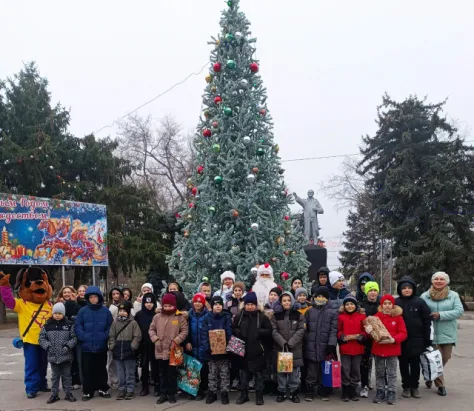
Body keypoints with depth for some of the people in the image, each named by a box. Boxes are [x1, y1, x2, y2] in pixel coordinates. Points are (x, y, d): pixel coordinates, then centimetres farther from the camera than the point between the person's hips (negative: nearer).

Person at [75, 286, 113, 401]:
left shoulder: (105, 311, 2)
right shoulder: (82, 311, 0)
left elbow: (110, 326, 2)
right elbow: (78, 326, -3)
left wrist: (105, 337, -10)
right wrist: (83, 337, -14)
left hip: (101, 346, 1)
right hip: (87, 346, -1)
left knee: (101, 369, 12)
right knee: (87, 370, 5)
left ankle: (103, 389, 23)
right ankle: (87, 391, 15)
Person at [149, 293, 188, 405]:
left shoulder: (180, 317, -5)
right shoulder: (157, 317, 4)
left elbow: (184, 331, -5)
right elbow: (151, 329, 9)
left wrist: (176, 341, -15)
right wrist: (155, 339, -7)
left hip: (173, 351, -3)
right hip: (160, 351, 3)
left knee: (172, 374, 7)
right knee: (162, 374, 13)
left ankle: (171, 394, 19)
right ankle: (163, 394, 23)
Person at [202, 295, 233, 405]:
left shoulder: (227, 317, -3)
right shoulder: (207, 318, 0)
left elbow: (230, 333, -8)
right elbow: (204, 334, -4)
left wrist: (226, 347, -19)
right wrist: (208, 349, -15)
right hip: (211, 351, 1)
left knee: (225, 374, 7)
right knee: (212, 374, 11)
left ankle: (224, 393, 16)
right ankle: (212, 393, 22)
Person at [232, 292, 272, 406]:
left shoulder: (262, 316, -3)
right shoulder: (239, 316, 3)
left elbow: (269, 331, -2)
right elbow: (232, 329, 9)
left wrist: (258, 332, -16)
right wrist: (239, 333, -11)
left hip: (257, 350, -2)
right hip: (243, 350, 2)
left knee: (258, 374, 7)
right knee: (244, 373, 12)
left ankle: (259, 396, 16)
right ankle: (243, 395, 23)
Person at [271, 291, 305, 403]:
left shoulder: (298, 315, 3)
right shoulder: (276, 316, 4)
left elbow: (301, 331, -4)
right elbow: (274, 331, -3)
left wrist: (290, 343, -12)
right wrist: (283, 343, -15)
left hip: (295, 348, 0)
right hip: (280, 348, 1)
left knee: (294, 371, 2)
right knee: (281, 370, 4)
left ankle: (294, 392, 13)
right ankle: (281, 392, 14)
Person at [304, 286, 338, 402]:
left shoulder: (332, 313, 3)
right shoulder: (309, 312, 7)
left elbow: (333, 330, -3)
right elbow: (305, 328, 7)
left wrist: (331, 345, -13)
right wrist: (305, 343, 1)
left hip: (325, 347, -1)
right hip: (311, 346, 1)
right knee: (311, 371, 4)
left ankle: (324, 392, 18)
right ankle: (309, 392, 13)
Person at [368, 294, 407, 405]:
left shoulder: (398, 317, -4)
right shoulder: (376, 316, 0)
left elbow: (403, 333, -8)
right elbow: (371, 330, 1)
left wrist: (393, 339, -23)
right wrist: (369, 331, -23)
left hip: (392, 349, -1)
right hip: (378, 348, 2)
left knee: (391, 373, 7)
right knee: (379, 373, 11)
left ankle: (392, 393, 17)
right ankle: (380, 392, 22)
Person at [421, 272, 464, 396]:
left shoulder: (453, 295, 0)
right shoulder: (425, 296, 0)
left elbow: (459, 311, -11)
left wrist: (441, 315, -20)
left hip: (447, 333, 2)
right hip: (431, 333, -2)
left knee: (445, 358, 12)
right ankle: (440, 384, 15)